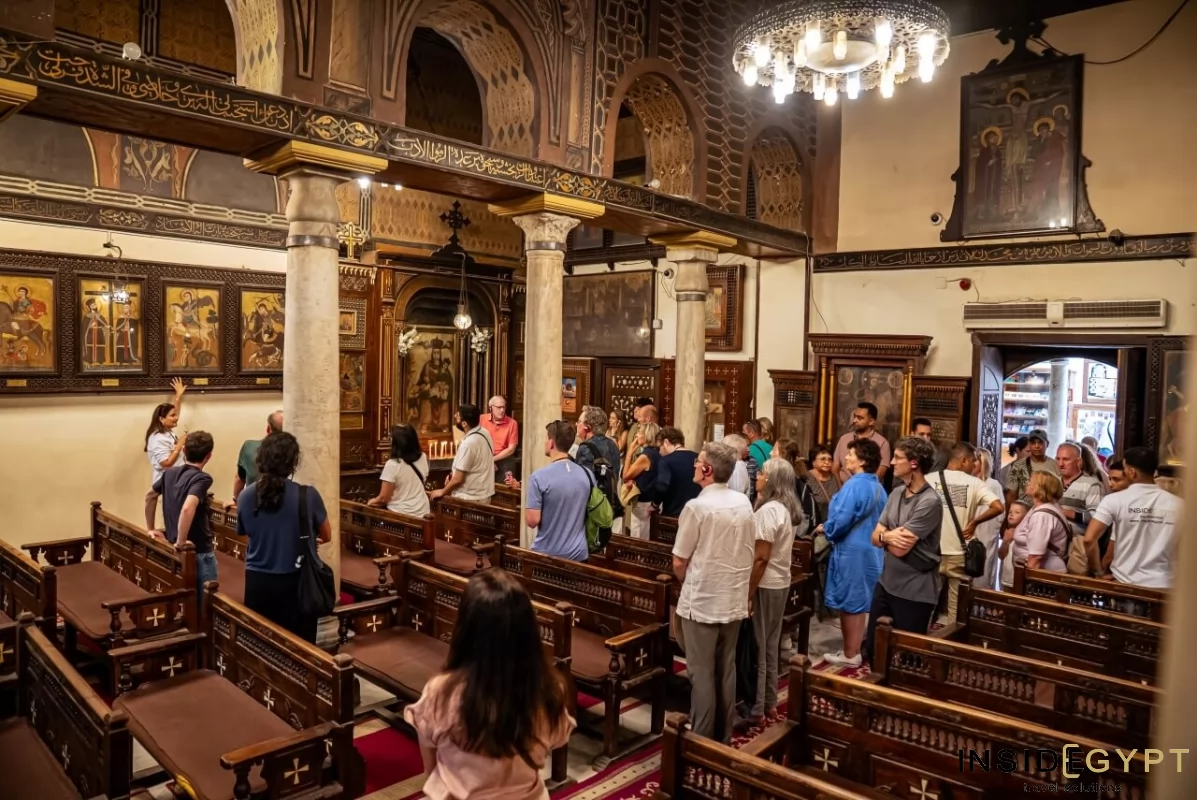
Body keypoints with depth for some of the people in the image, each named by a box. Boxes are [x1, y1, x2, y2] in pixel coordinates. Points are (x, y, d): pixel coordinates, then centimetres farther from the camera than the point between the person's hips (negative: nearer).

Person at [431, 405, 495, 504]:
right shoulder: (484, 433, 0)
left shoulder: (468, 444, -27)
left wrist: (442, 492, -6)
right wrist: (453, 474, 9)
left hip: (469, 499, -8)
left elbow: (459, 479, -21)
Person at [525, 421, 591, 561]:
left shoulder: (539, 477, -17)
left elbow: (532, 521, -17)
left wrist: (528, 510, 3)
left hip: (547, 554, -4)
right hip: (578, 553, 4)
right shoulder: (587, 475, -2)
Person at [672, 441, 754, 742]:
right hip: (734, 600, 6)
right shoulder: (744, 503, 0)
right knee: (726, 670, 16)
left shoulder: (697, 507, -18)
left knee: (702, 674, 5)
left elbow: (679, 563, -12)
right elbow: (749, 552, 10)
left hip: (701, 602, -6)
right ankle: (723, 738, 27)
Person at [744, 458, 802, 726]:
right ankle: (770, 703, 28)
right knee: (771, 645, 18)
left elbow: (761, 558, -22)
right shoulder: (789, 509, 7)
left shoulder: (767, 510, -20)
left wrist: (748, 593, -19)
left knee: (756, 647, 2)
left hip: (764, 585, -9)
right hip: (781, 583, 9)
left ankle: (755, 710, 12)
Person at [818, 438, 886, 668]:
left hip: (851, 551, -9)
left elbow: (841, 520, -23)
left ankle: (849, 655, 11)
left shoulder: (854, 485, -20)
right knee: (858, 603, 16)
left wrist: (825, 529, -4)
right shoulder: (878, 486, 10)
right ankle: (854, 649, 26)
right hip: (869, 549, 9)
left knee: (849, 604, 2)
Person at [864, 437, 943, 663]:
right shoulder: (896, 493, 5)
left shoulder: (929, 502, -20)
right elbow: (875, 537, 5)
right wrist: (888, 536, -16)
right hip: (886, 583, 8)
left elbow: (900, 549, -23)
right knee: (873, 646, 17)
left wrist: (885, 535, -3)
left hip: (914, 592, -8)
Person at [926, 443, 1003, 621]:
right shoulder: (974, 482, -4)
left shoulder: (929, 479, -3)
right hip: (960, 554, 0)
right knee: (957, 606, 12)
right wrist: (974, 522, -1)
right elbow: (998, 507, -13)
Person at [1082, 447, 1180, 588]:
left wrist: (1099, 571, -3)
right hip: (1163, 585, 2)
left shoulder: (1115, 500, -9)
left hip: (1125, 583, -2)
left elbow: (1089, 539, -16)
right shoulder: (1178, 504, -2)